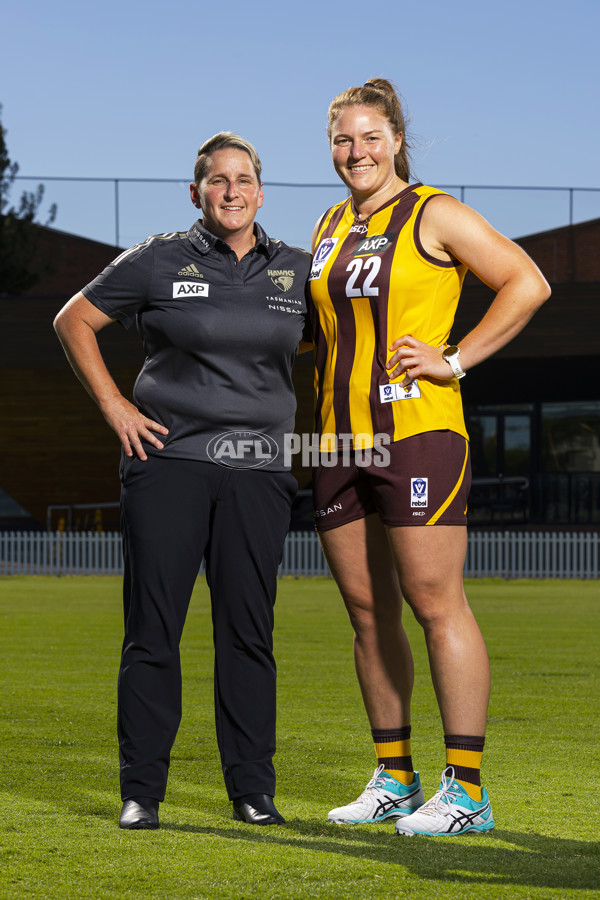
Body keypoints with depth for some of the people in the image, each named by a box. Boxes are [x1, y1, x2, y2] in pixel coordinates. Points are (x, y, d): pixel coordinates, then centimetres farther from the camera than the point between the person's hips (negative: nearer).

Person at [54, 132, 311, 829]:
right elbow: (73, 321, 8)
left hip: (258, 471, 2)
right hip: (168, 461, -2)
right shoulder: (160, 262, 1)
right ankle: (140, 791, 4)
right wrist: (115, 407, 0)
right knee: (152, 628, -3)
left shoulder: (296, 270, 9)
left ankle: (253, 790, 11)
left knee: (249, 630, 2)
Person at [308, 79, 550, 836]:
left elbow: (527, 284, -7)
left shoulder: (433, 215, -3)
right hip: (340, 438, 7)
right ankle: (394, 779, 18)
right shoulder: (329, 227, 17)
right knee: (367, 611, 9)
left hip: (415, 433, -7)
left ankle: (465, 789, -6)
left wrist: (455, 360, -11)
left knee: (435, 603, -9)